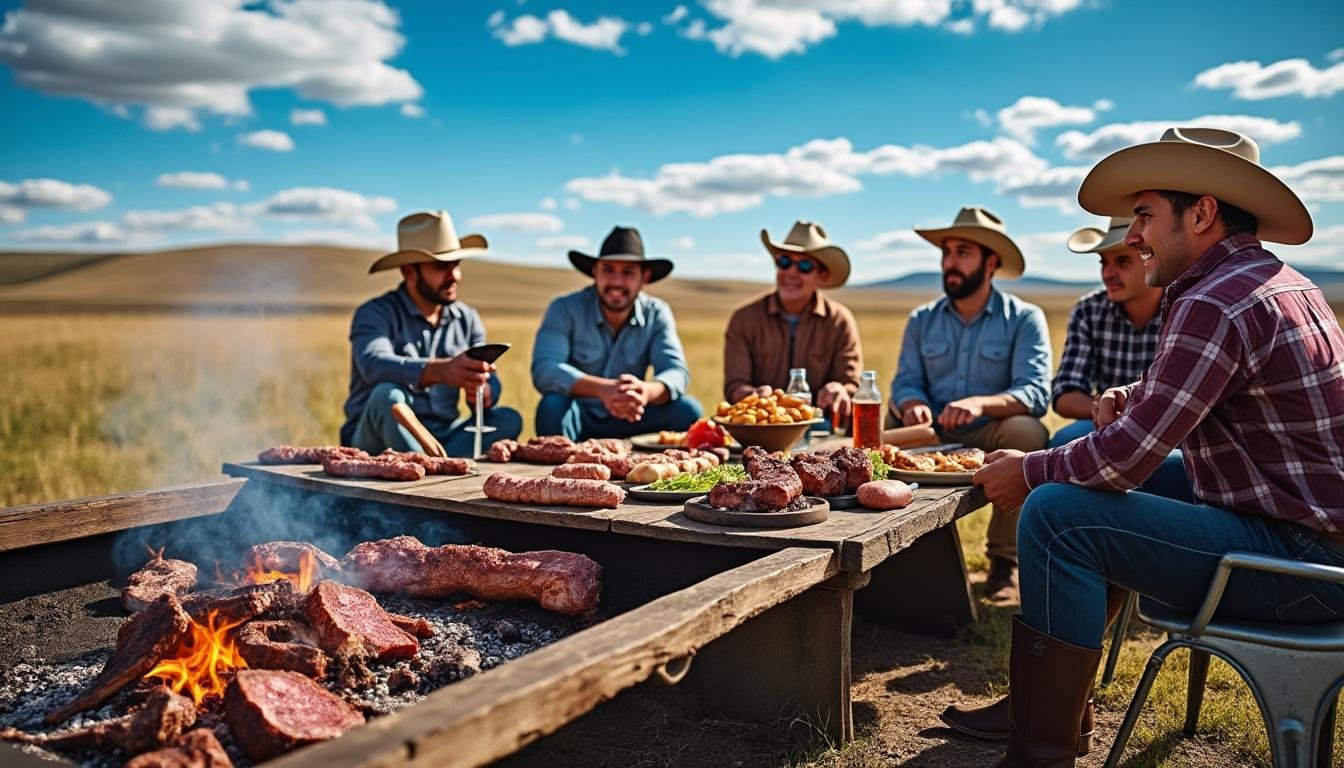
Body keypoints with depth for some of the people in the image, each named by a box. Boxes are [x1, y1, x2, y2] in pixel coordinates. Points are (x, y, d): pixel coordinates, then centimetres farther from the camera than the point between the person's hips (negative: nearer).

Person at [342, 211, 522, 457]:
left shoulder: (468, 319, 8)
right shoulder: (375, 314, -8)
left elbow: (491, 386, -1)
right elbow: (374, 365, -30)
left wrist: (482, 394, -27)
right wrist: (440, 371, -49)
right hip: (376, 443, -4)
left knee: (508, 419, -18)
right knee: (387, 395, -34)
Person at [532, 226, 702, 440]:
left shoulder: (657, 314, -3)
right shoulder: (565, 309, -12)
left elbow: (677, 372, -15)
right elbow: (543, 370, -25)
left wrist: (647, 391, -41)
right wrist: (601, 389, -43)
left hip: (629, 421, 3)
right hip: (579, 420, -2)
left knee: (687, 410, -21)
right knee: (553, 405, -34)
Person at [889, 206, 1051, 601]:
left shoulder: (1024, 318, -1)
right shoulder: (922, 320, 11)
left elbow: (1034, 393, -14)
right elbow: (906, 382, 4)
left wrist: (981, 403, -35)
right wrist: (913, 405, -22)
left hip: (990, 441, -2)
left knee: (1026, 431, -34)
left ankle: (1004, 561, -14)